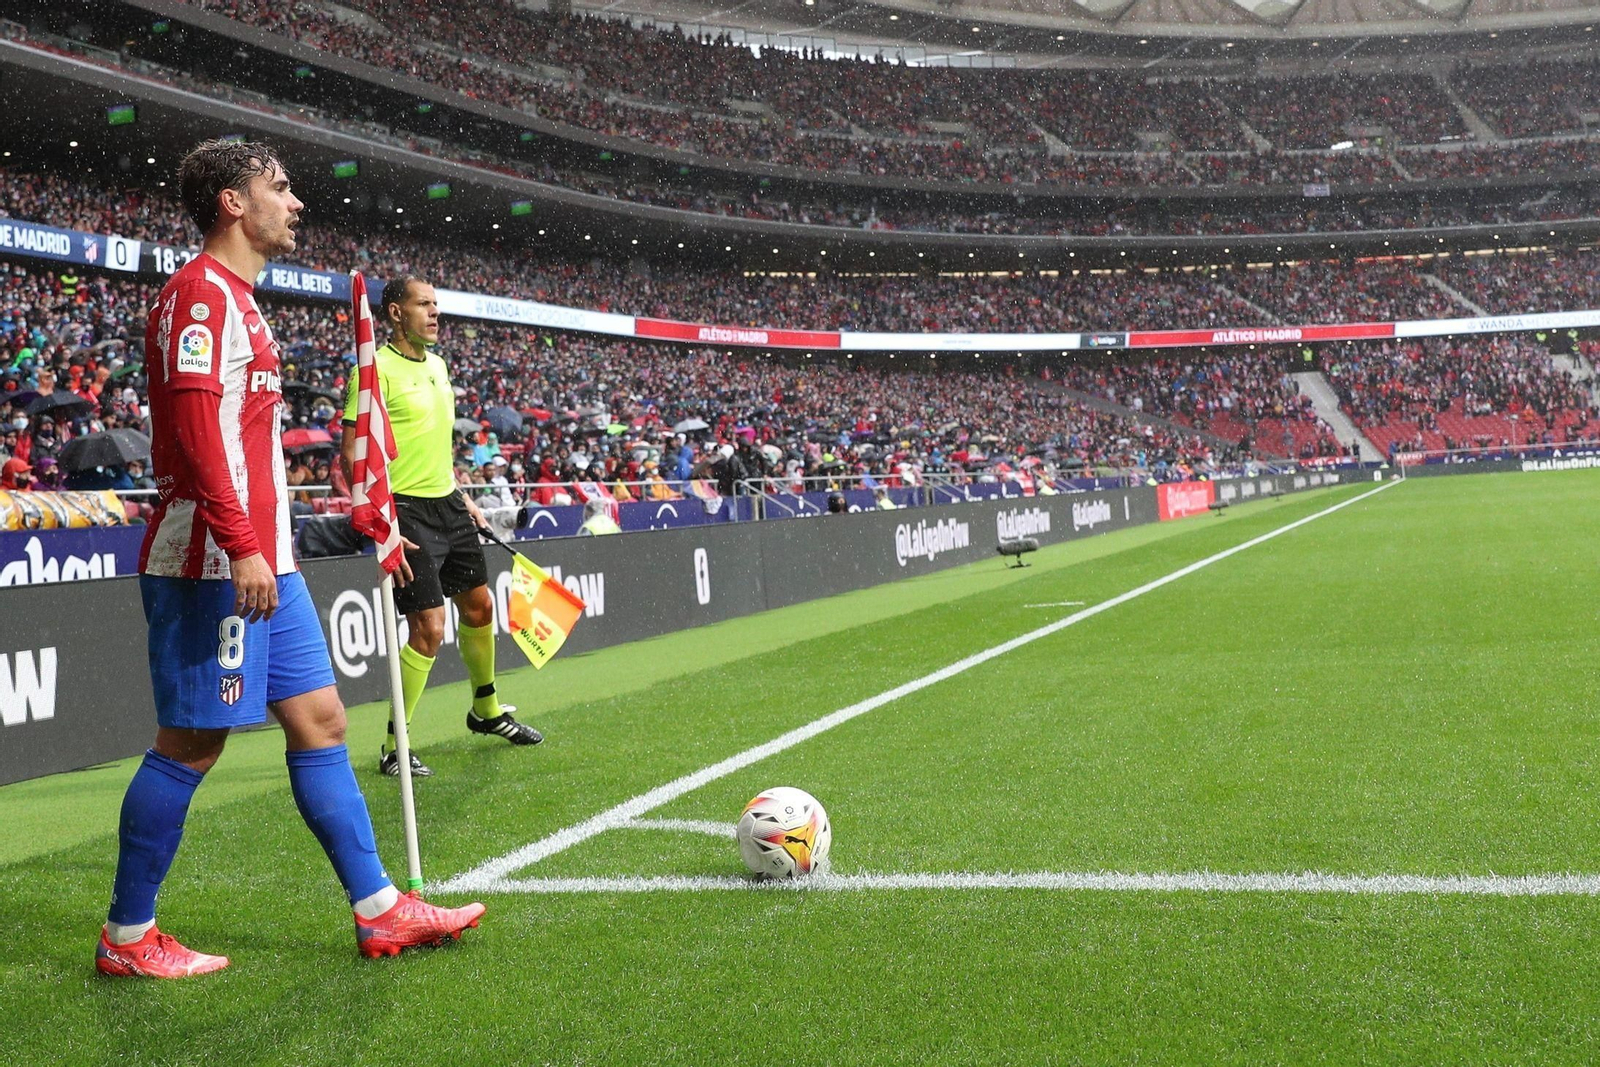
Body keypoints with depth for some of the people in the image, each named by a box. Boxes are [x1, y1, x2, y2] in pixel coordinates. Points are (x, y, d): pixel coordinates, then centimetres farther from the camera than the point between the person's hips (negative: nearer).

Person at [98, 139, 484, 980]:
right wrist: (240, 546, -27)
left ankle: (380, 913, 14)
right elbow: (194, 423, -21)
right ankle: (127, 937, 11)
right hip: (216, 562, -10)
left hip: (262, 561, 10)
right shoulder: (201, 292, -10)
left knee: (319, 720, 9)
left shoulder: (235, 299, 21)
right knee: (191, 744, -3)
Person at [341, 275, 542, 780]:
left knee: (479, 606, 18)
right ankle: (395, 746, 2)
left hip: (449, 506, 8)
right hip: (408, 511, -8)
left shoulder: (437, 365, 13)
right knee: (428, 627, -11)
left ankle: (487, 710, 39)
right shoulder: (378, 369, -13)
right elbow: (352, 452, -16)